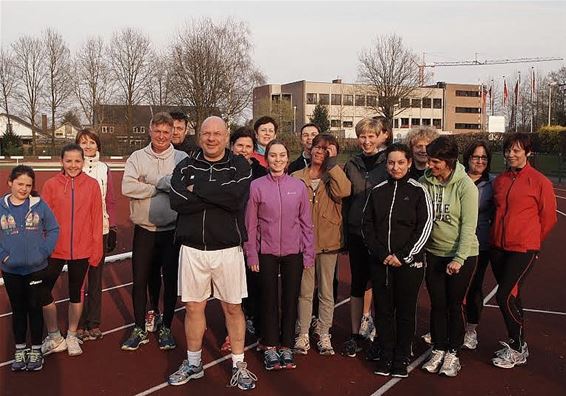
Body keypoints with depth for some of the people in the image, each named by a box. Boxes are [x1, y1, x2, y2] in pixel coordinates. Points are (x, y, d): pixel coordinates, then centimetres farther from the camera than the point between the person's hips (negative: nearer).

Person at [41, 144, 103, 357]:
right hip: (55, 249, 0)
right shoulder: (51, 184, -4)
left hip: (82, 250, 0)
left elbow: (96, 218, -1)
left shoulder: (92, 185, -3)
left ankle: (72, 336, 31)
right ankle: (54, 336, 24)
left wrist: (96, 249, -2)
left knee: (76, 292, 13)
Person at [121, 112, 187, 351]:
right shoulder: (137, 157, 2)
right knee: (140, 280, 7)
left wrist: (157, 182, -17)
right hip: (144, 230, 1)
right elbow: (127, 187, -14)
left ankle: (165, 328, 24)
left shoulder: (182, 159, 0)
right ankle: (140, 329, 21)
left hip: (173, 230, -1)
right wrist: (161, 187, -13)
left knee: (171, 280, 8)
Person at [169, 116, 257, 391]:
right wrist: (219, 196, -16)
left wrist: (197, 189, -14)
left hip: (228, 249, -2)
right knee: (193, 307, 11)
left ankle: (238, 365, 23)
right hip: (192, 249, 2)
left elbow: (237, 197, -20)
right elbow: (177, 201, -13)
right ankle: (193, 363, 29)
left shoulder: (239, 166, 0)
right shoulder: (186, 167, 5)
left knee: (232, 307, 8)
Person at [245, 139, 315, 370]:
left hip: (293, 253, 1)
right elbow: (250, 225, -1)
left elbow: (306, 223, 5)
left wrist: (309, 253, 2)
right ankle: (270, 348, 20)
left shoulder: (298, 186, 1)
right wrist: (251, 255, -3)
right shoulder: (256, 186, -4)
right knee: (269, 300, 6)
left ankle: (286, 347, 22)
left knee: (290, 299, 8)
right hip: (267, 253, -1)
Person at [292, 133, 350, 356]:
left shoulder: (333, 177, 2)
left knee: (326, 292, 10)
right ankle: (303, 334, 22)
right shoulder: (297, 178, 3)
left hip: (328, 242, 0)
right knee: (305, 291, 10)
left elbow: (344, 191, -22)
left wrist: (332, 163, -16)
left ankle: (324, 335, 22)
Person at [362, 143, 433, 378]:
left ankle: (402, 358, 17)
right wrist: (381, 253, -7)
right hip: (380, 262, 3)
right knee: (383, 310, 8)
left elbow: (425, 226, -5)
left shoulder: (418, 191, -1)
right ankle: (385, 356, 20)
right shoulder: (377, 191, 8)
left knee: (405, 311, 5)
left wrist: (403, 257, -11)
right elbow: (367, 224, 6)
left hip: (409, 262, -3)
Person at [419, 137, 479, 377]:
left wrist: (459, 258, -17)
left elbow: (468, 225, -14)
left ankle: (453, 353, 21)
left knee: (454, 304, 6)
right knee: (437, 304, 10)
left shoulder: (465, 185, -13)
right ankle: (438, 350, 25)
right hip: (433, 253, 3)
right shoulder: (425, 182, -4)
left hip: (462, 255, -3)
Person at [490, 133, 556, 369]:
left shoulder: (539, 181, -8)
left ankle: (517, 350, 8)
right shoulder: (499, 180, 8)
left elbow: (548, 217, 0)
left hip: (523, 249, -5)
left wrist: (530, 241, 9)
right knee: (511, 296, 14)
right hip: (498, 247, 6)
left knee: (505, 296, -9)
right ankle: (515, 344, 28)